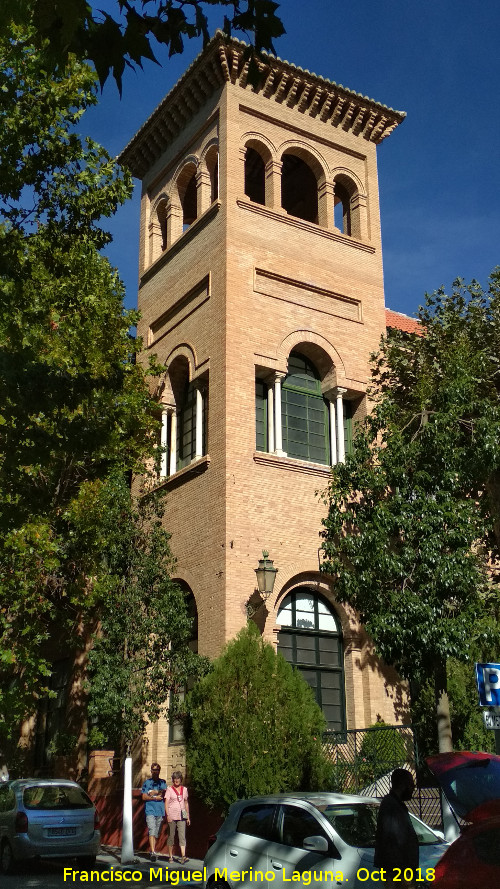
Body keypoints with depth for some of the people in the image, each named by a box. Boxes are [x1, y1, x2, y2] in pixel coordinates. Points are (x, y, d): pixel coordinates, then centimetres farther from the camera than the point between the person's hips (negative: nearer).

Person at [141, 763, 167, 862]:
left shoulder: (163, 782, 16)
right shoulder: (147, 782, 9)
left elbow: (165, 795, 4)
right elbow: (144, 797, 1)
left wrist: (154, 792, -6)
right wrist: (155, 797, -9)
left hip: (160, 810, 3)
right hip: (150, 810, -3)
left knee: (156, 832, 5)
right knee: (152, 831, -14)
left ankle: (152, 850, 16)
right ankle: (153, 852, -19)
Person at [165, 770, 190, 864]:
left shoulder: (184, 789, 11)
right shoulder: (170, 790, 1)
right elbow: (166, 803, -3)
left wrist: (188, 816, 15)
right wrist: (168, 815, -14)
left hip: (181, 816, 2)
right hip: (172, 816, -2)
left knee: (182, 836, -8)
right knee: (171, 836, 5)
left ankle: (183, 856, -14)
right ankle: (170, 856, 16)